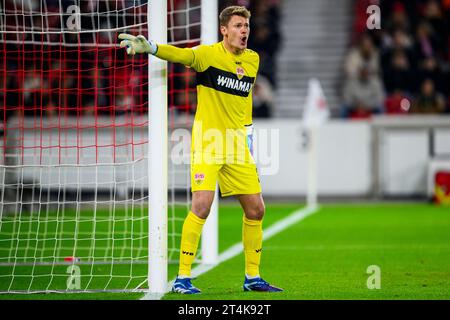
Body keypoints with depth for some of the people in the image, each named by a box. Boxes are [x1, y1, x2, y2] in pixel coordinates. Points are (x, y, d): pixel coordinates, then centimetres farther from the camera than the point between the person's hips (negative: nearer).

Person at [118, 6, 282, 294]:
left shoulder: (252, 59, 7)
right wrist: (150, 47, -47)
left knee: (256, 209, 7)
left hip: (237, 146, 6)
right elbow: (180, 54, -29)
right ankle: (183, 278, -10)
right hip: (207, 144, -6)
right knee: (201, 206, -18)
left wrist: (247, 133, 16)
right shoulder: (208, 54, -10)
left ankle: (253, 277, 21)